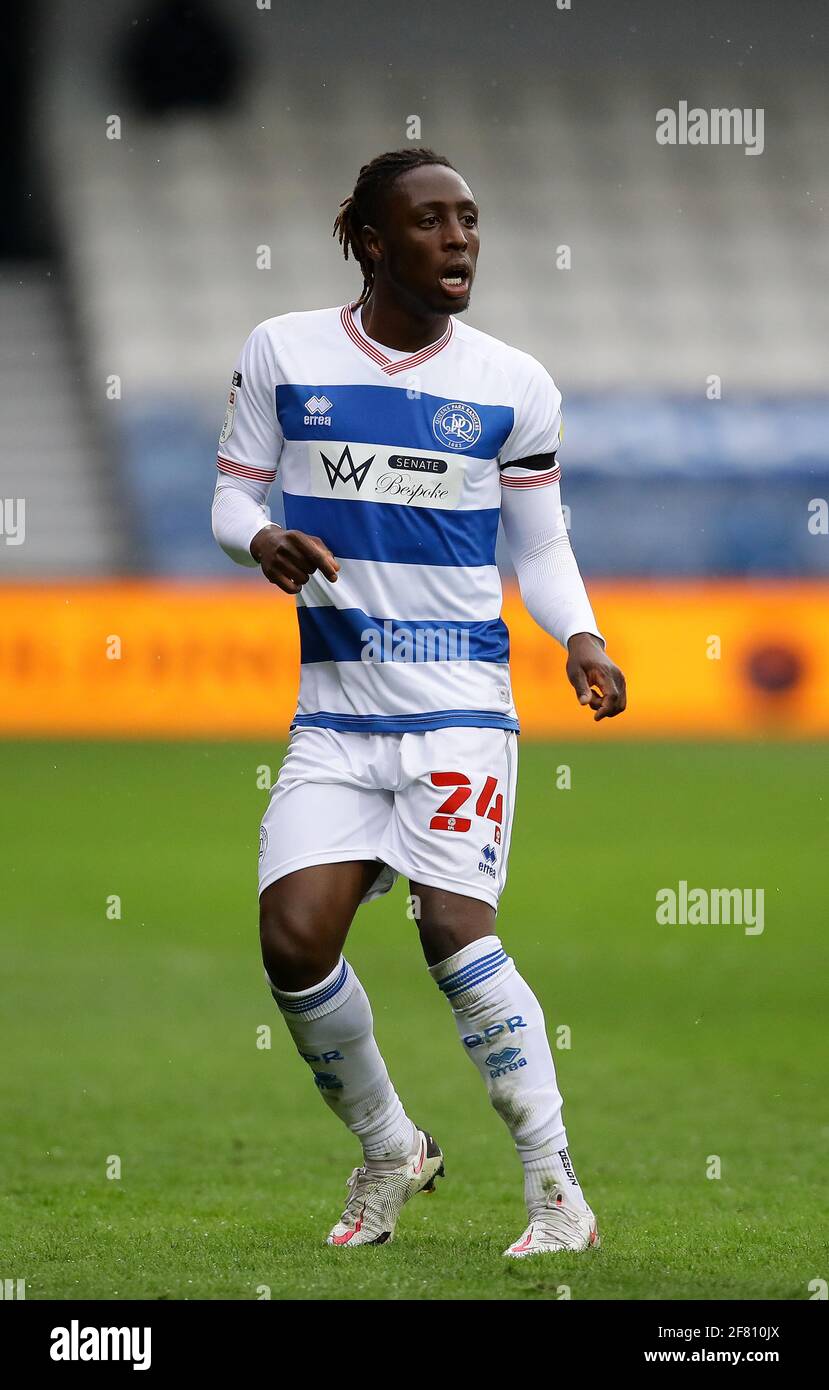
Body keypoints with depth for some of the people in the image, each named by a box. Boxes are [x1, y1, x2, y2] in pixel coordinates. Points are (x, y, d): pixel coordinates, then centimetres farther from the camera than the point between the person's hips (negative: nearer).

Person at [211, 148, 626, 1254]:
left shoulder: (513, 385, 3)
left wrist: (581, 637, -7)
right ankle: (390, 1151, 15)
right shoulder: (283, 352, 3)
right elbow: (233, 492, 10)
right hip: (335, 708, 2)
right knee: (295, 940, -11)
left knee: (453, 924, -20)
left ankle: (559, 1193, -11)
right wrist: (261, 538, -14)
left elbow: (540, 546, 11)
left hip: (460, 700, -2)